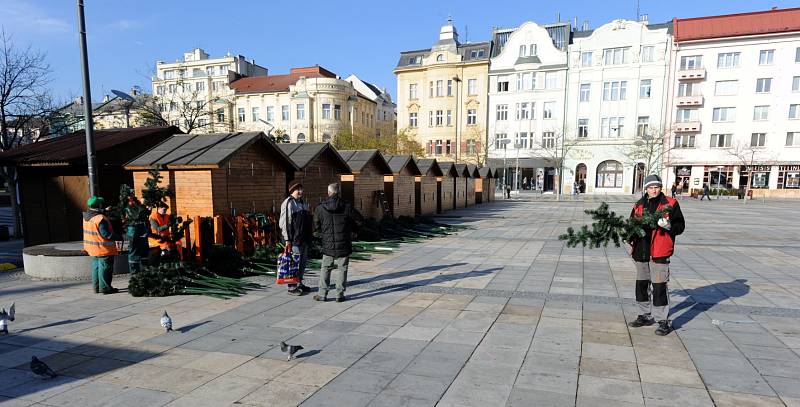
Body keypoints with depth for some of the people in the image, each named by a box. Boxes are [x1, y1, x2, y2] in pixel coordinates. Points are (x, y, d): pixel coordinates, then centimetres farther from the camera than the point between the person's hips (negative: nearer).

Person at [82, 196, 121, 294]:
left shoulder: (86, 216, 6)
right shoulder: (101, 218, -23)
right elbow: (106, 234, -24)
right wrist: (118, 238, -16)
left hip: (92, 248, 9)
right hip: (104, 249, -9)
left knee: (96, 267, 18)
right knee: (105, 268, 0)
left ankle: (96, 287, 25)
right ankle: (105, 288, 5)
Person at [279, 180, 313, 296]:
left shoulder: (303, 202, 16)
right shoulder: (288, 203, -11)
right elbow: (284, 223, -16)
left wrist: (310, 234, 20)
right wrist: (287, 239, -19)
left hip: (304, 238, 9)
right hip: (294, 239, -9)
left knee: (303, 262, 15)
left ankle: (299, 284, 27)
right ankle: (291, 287, 5)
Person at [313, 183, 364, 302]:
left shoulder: (320, 208, -4)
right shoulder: (347, 206, -8)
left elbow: (316, 226, 3)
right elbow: (360, 220, -4)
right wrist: (351, 229, 12)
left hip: (328, 245, 1)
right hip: (344, 244, -1)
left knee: (325, 269, 13)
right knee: (342, 269, 8)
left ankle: (322, 294, 14)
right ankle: (340, 295, 10)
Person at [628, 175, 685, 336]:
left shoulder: (671, 204, -1)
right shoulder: (639, 205, 11)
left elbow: (680, 226, -1)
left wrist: (669, 226, -21)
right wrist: (632, 239, 3)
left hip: (660, 253, -5)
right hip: (641, 252, 6)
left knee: (659, 286, -6)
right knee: (642, 285, 14)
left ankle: (663, 321, 5)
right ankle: (645, 316, 29)